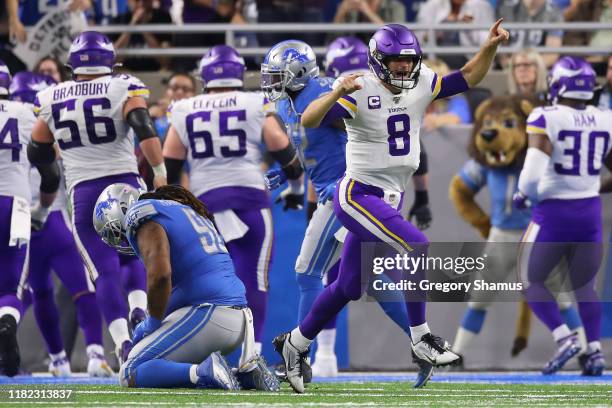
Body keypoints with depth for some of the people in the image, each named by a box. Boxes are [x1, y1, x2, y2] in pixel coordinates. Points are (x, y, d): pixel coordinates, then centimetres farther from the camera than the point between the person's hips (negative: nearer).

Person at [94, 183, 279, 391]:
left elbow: (160, 274, -18)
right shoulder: (184, 210, 27)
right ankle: (247, 370, 6)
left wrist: (153, 323, -4)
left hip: (207, 314, -9)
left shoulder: (143, 217, -3)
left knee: (129, 375, -4)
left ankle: (203, 372, -25)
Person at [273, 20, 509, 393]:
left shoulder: (421, 85, 0)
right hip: (358, 195, -7)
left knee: (349, 287, 14)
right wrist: (337, 93, -44)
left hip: (389, 200, 7)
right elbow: (309, 120, -27)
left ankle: (295, 344, 30)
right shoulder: (361, 91, -18)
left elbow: (468, 79, 5)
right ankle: (421, 339, -10)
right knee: (417, 249, -22)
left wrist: (490, 47, -11)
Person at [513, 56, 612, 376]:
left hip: (553, 212, -4)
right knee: (584, 286, 20)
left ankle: (564, 338, -4)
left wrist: (523, 195, 0)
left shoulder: (546, 120, -14)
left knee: (531, 281, 13)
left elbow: (533, 173, -21)